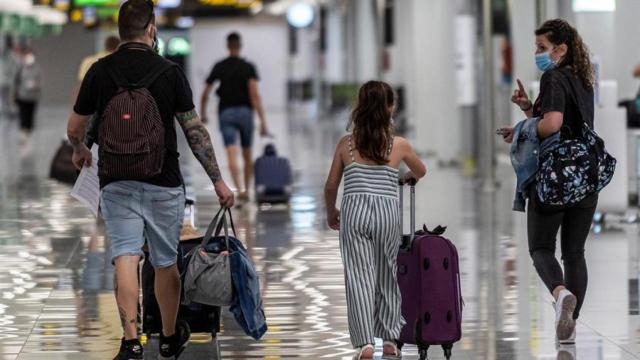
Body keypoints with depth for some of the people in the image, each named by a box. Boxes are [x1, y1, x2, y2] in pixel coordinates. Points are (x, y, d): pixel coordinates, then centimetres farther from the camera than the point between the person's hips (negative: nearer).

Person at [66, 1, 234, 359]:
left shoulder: (100, 71, -2)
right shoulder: (169, 72, -7)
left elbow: (75, 128, 8)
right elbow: (195, 131, -6)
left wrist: (80, 151, 31)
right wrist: (218, 180, 2)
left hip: (116, 183, 1)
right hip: (163, 184, -1)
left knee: (126, 258, -3)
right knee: (166, 262, 13)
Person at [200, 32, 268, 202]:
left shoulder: (219, 67, 3)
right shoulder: (248, 67, -2)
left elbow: (205, 95, 6)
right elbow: (255, 94, -13)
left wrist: (203, 113, 24)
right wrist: (263, 121, -16)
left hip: (226, 113, 0)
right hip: (245, 111, 0)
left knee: (232, 154, -12)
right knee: (247, 154, 16)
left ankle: (239, 189, -29)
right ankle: (247, 189, 24)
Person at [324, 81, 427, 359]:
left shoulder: (346, 144, 5)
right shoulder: (399, 145, 6)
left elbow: (331, 186, 10)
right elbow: (421, 172, 26)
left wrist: (331, 214, 28)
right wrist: (407, 176, 49)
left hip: (354, 212, -1)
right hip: (387, 211, 1)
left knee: (359, 277, -2)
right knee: (387, 278, 15)